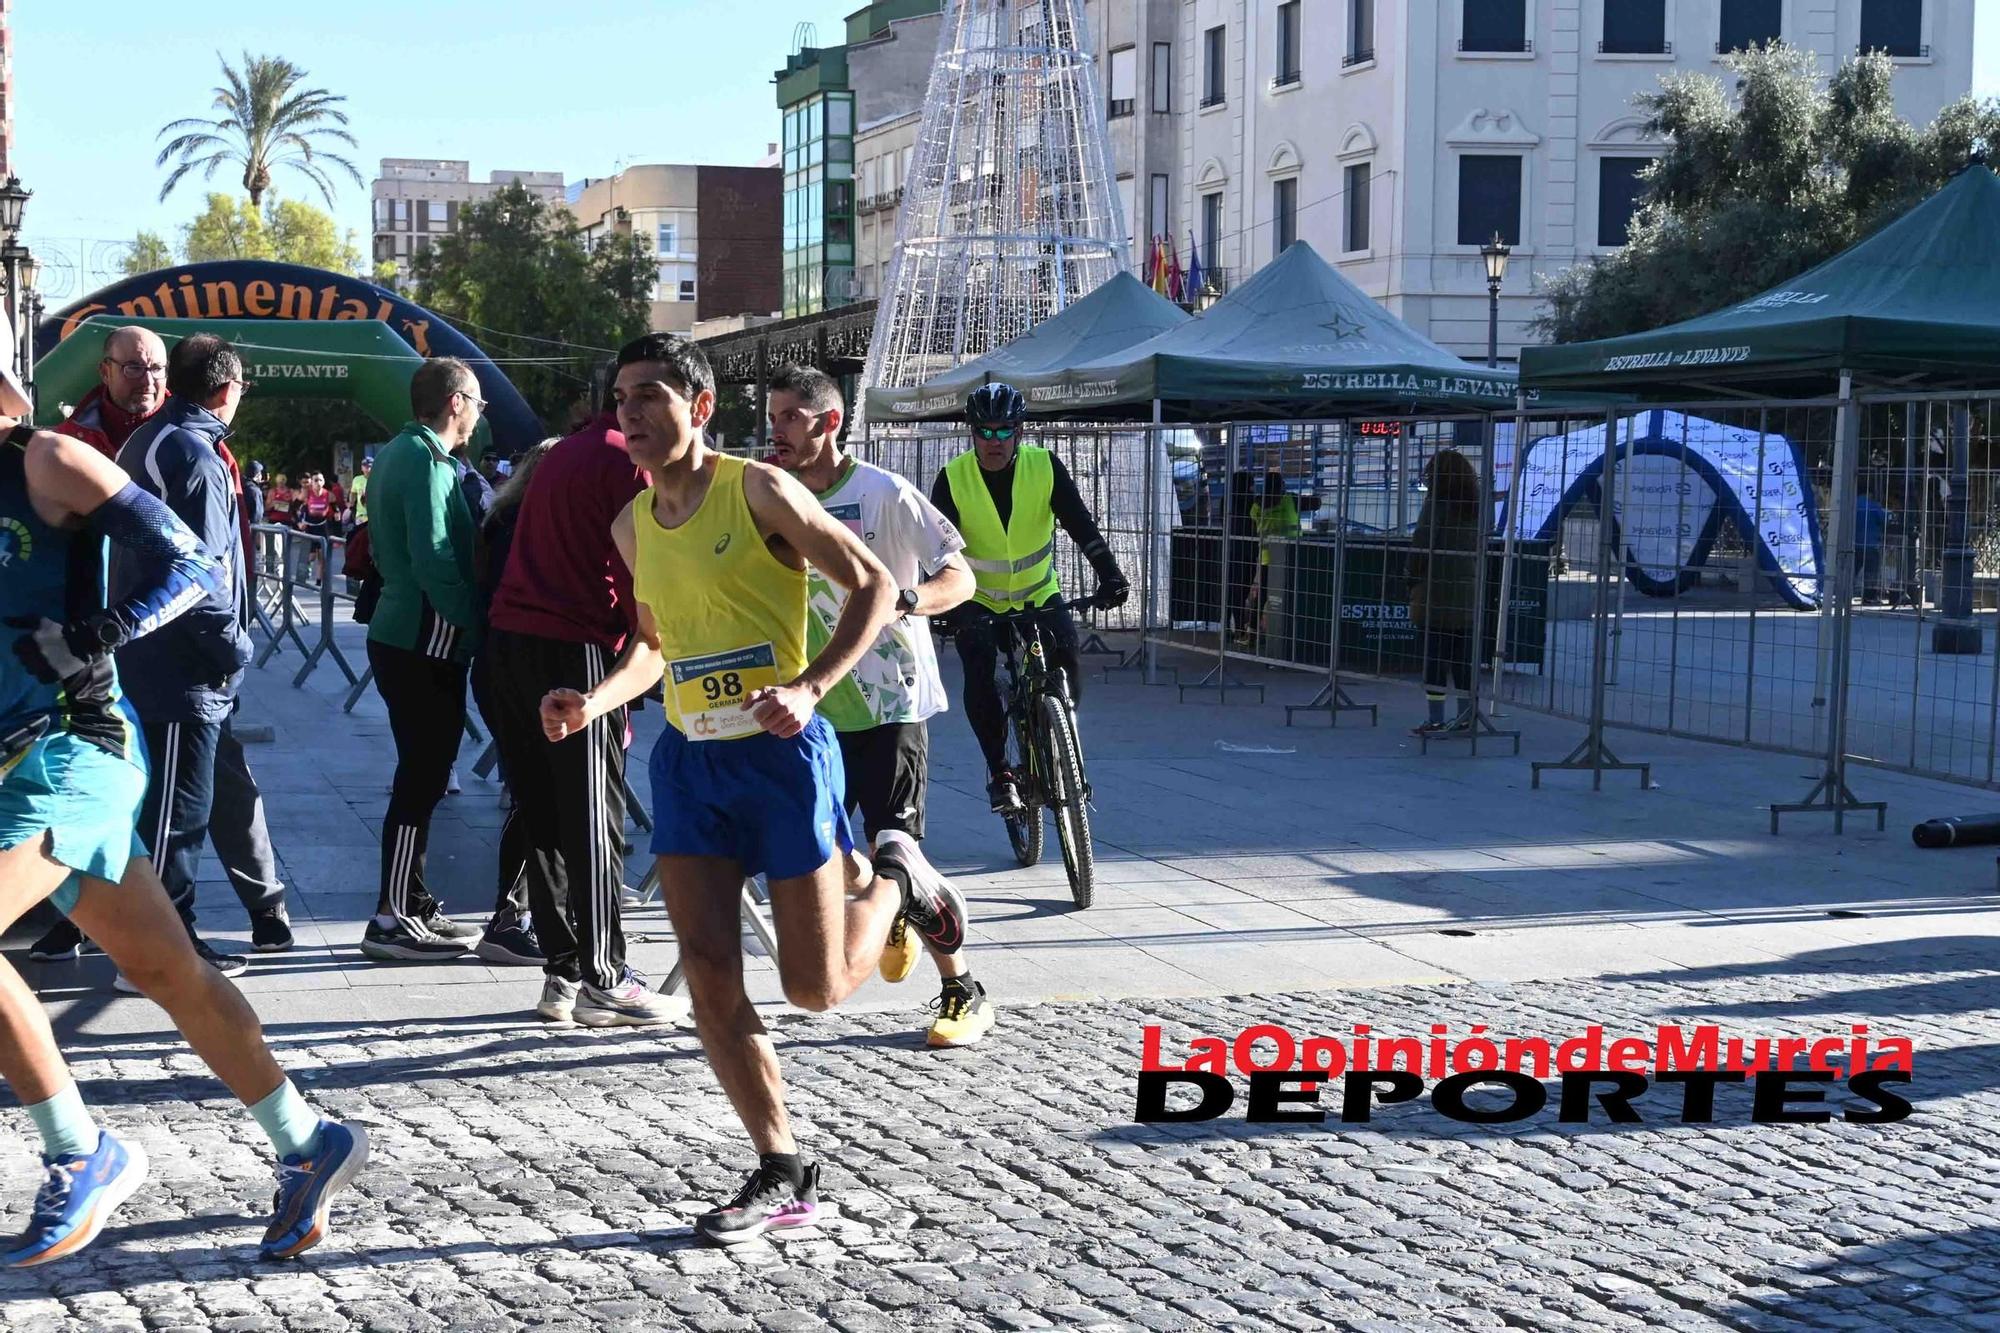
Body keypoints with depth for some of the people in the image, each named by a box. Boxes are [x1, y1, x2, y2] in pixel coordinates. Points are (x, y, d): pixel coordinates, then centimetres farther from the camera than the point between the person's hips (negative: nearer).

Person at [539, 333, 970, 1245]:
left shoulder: (759, 491, -10)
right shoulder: (633, 525, 9)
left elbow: (874, 585, -8)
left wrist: (809, 688, -21)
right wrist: (593, 703, 3)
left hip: (781, 755, -5)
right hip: (689, 760, 6)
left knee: (816, 988, -1)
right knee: (708, 977, -3)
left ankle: (891, 878, 31)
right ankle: (783, 1176, 10)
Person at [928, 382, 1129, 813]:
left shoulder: (1045, 467, -12)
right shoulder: (953, 479, -15)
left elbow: (1080, 524, -18)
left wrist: (1110, 574, -31)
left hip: (1039, 594, 1)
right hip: (978, 599, -1)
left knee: (1065, 654, -22)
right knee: (979, 668, -25)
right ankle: (999, 771, -11)